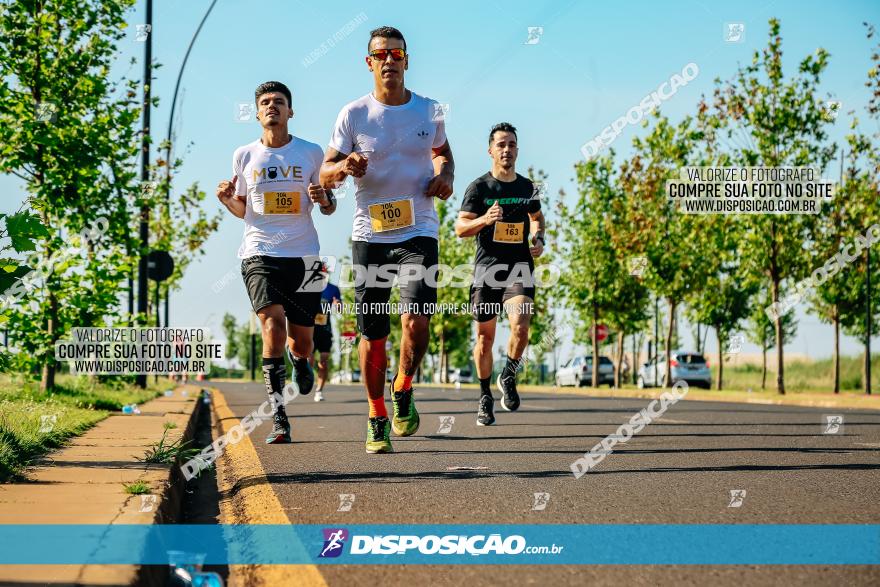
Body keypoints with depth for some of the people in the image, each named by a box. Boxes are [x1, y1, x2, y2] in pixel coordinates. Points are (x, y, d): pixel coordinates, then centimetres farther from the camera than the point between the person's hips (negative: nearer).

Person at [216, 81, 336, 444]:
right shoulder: (244, 156, 8)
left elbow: (329, 208, 12)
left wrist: (325, 199, -11)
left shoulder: (311, 153, 5)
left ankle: (301, 362, 44)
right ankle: (278, 418, -18)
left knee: (300, 340, 3)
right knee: (273, 323, -21)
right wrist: (227, 200, -4)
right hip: (260, 254, 0)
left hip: (303, 254, 1)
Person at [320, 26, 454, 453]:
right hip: (370, 234, 0)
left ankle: (403, 390, 11)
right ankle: (377, 418, 21)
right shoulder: (353, 115, 0)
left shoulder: (429, 111, 4)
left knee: (416, 321, -18)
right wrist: (344, 167, -20)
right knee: (372, 333, 4)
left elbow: (442, 151, 24)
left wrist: (444, 175, 2)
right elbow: (325, 174, 2)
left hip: (418, 232, 0)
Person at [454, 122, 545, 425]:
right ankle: (485, 397, 23)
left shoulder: (527, 187, 10)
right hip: (486, 268, -1)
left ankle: (508, 377, 4)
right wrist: (484, 220, -24)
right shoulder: (479, 187, -1)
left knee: (520, 325, -22)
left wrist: (539, 240, 9)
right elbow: (460, 227, -6)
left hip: (520, 268, 1)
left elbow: (537, 217, 29)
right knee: (485, 337, 6)